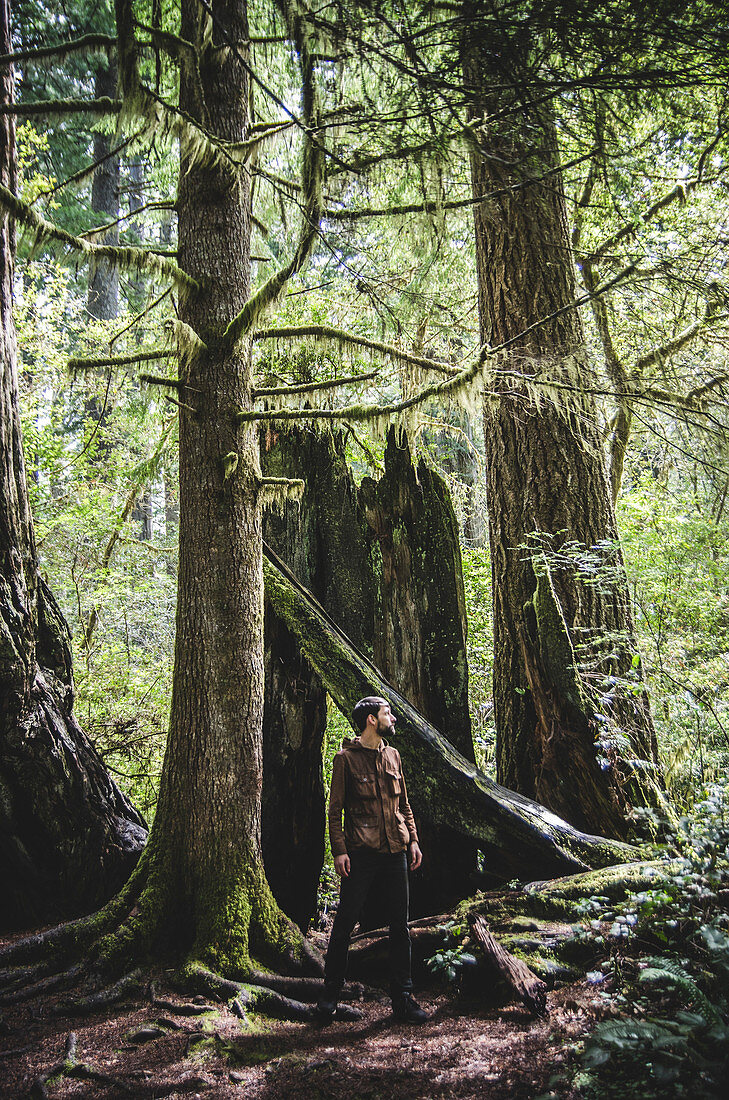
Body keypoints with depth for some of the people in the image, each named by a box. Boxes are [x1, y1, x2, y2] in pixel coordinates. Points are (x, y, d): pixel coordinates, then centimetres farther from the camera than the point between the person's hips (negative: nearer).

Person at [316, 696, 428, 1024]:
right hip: (361, 854, -5)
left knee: (400, 926, 7)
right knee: (344, 924, 1)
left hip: (395, 853, 5)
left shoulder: (393, 756, 13)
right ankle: (330, 994, 16)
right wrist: (339, 850, -12)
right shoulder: (346, 758, -3)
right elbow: (335, 809, -4)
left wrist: (413, 839, 10)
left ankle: (402, 999, 17)